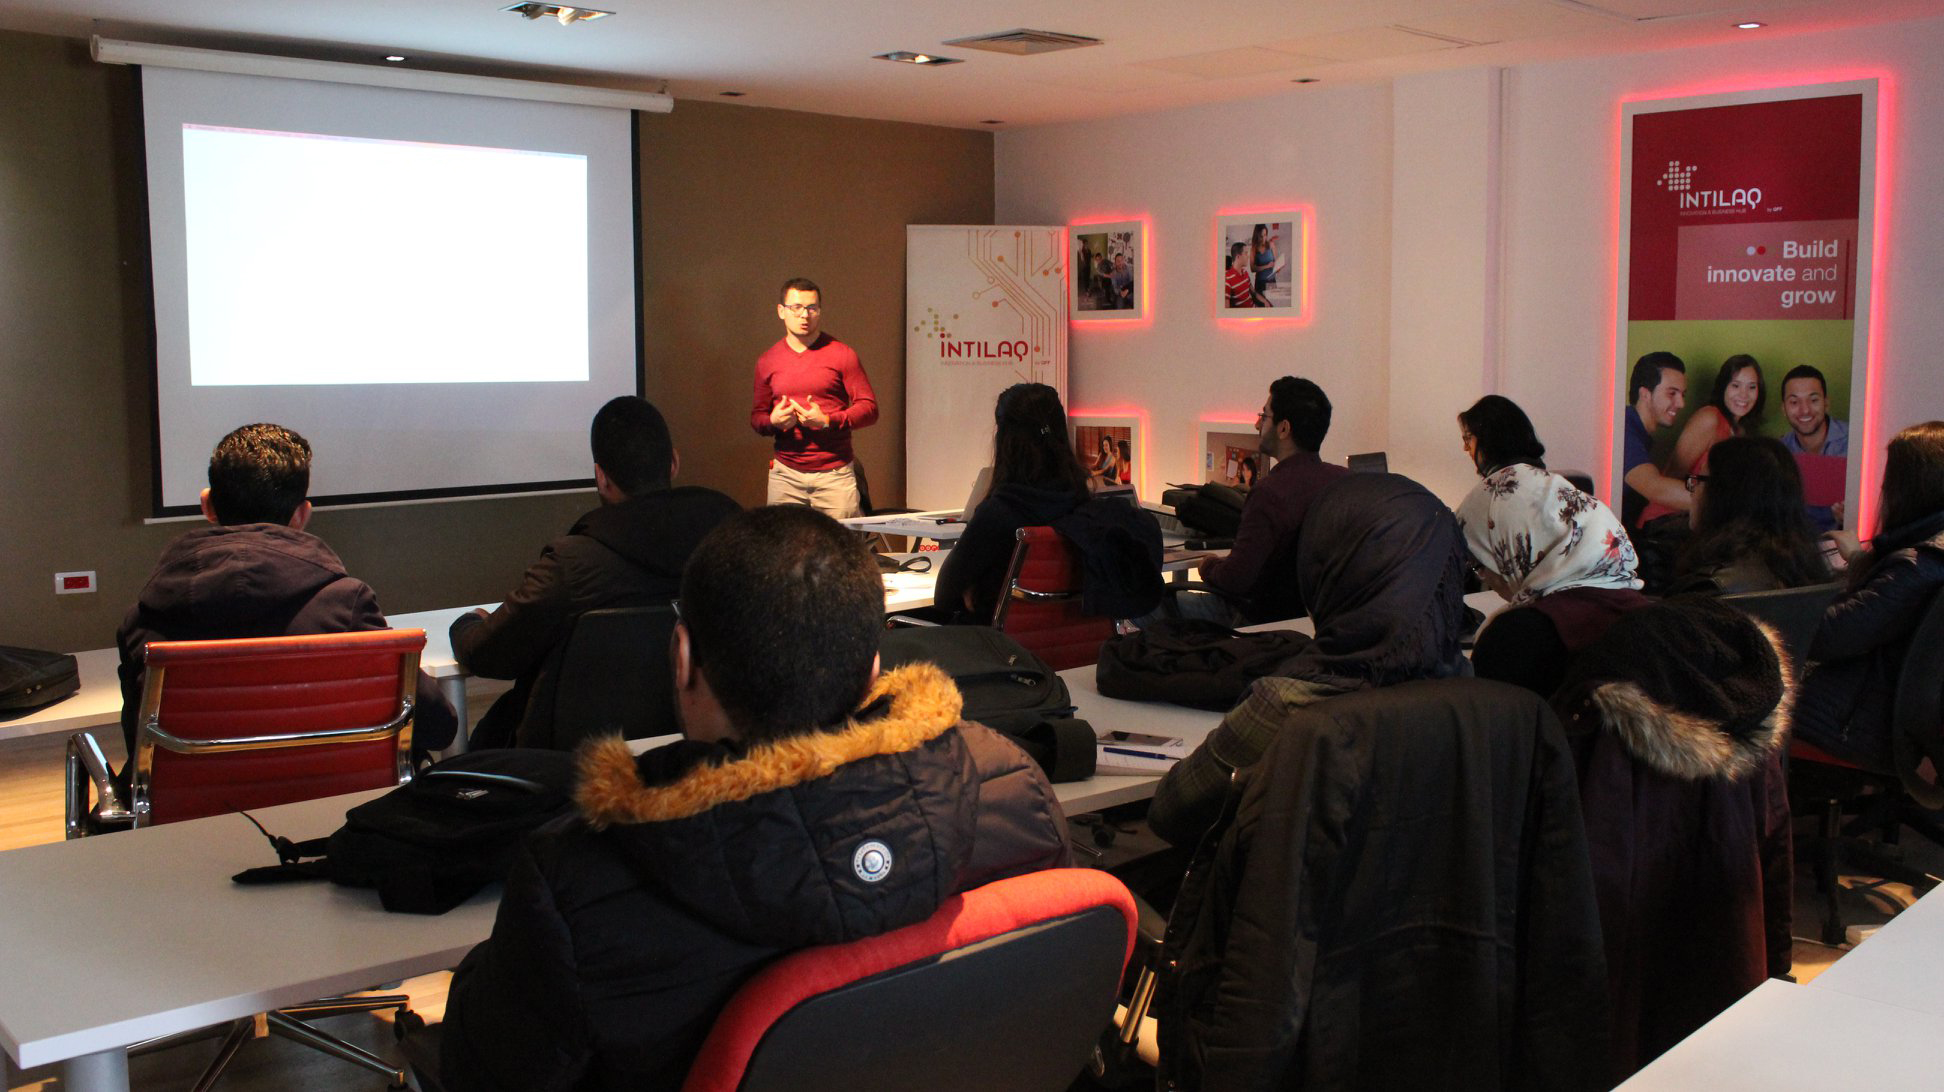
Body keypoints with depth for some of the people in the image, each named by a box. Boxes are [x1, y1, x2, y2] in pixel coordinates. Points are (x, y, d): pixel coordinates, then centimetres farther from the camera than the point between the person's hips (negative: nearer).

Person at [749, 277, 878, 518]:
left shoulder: (841, 355, 1)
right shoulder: (767, 361, 10)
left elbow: (869, 407, -1)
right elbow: (756, 416, 16)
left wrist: (828, 421, -15)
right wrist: (773, 421, -7)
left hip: (834, 473, -2)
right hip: (785, 475, 2)